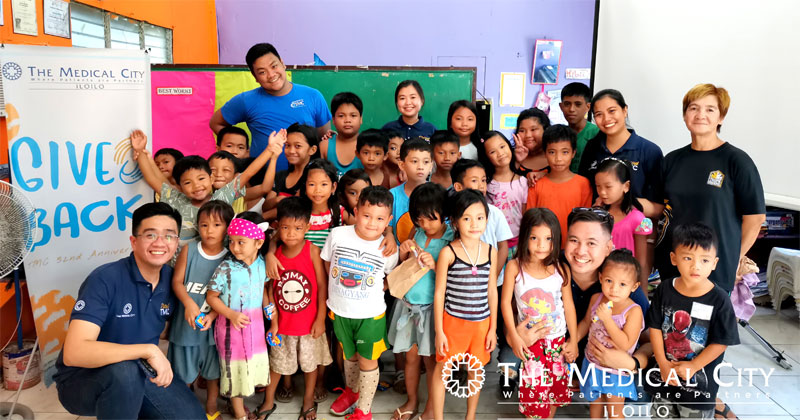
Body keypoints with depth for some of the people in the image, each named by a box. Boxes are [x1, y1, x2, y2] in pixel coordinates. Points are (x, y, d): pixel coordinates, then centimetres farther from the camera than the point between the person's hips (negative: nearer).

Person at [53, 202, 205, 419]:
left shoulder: (171, 279, -4)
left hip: (141, 373, 6)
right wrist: (148, 350, -37)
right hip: (82, 378, -6)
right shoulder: (105, 279, -24)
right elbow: (73, 353, -33)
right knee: (124, 371, -37)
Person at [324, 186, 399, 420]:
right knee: (349, 356, 24)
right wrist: (340, 288, -1)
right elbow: (327, 264, 2)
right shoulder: (338, 235, -15)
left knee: (367, 361, 11)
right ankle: (351, 391, 52)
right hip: (340, 311, 2)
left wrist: (380, 287, -9)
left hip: (371, 315, -2)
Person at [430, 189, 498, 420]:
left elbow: (492, 291, 5)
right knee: (443, 369, 7)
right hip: (453, 321, -3)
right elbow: (439, 292, -8)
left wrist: (493, 328, 6)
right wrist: (439, 331, -7)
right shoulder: (448, 252, -12)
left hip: (481, 323, 3)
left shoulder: (491, 251, -2)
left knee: (476, 371, 17)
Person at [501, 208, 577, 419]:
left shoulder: (561, 270, -9)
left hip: (557, 339, 2)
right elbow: (505, 302, -9)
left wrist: (573, 340, 3)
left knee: (556, 386, 14)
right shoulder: (514, 267, -14)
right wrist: (514, 336, -11)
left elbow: (568, 306, 0)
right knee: (534, 388, 4)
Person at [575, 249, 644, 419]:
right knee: (595, 401, 26)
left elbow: (625, 344, -32)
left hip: (616, 370, -5)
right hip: (592, 363, 5)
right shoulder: (596, 299, -11)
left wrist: (607, 318, -36)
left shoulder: (634, 311, -26)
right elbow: (586, 322, 8)